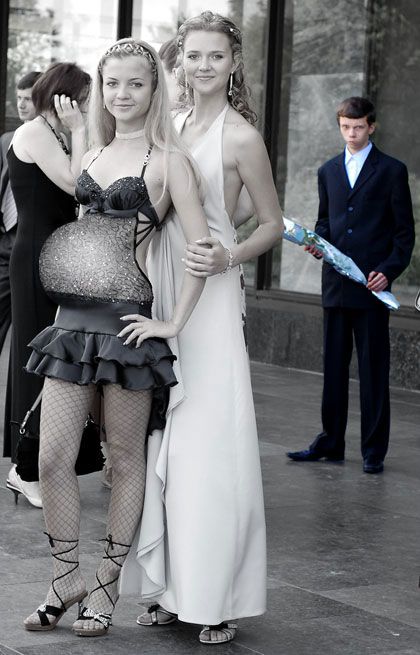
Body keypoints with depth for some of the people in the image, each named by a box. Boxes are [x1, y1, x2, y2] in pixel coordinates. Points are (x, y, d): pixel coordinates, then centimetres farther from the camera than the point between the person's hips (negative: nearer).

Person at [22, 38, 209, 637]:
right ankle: (66, 581, 16)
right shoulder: (92, 156, 15)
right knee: (52, 458, 1)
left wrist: (174, 324, -14)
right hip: (74, 317, 6)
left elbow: (202, 246, -12)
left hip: (128, 320, -6)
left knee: (126, 458, 5)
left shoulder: (168, 159, -4)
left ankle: (106, 588, 16)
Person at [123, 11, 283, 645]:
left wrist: (228, 258, -15)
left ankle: (218, 599, 1)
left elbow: (272, 224, 0)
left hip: (209, 298, -6)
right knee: (158, 444, 7)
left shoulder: (240, 137, -5)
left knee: (207, 446, -6)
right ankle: (169, 587, 16)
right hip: (157, 292, 6)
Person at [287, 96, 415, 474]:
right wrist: (317, 242, 0)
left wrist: (389, 270, -13)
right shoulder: (328, 171, 16)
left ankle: (374, 451, 4)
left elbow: (405, 231, 0)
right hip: (335, 285, 5)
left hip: (372, 286, -4)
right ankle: (330, 443, 17)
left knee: (374, 370, -1)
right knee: (334, 367, 9)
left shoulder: (392, 171, 1)